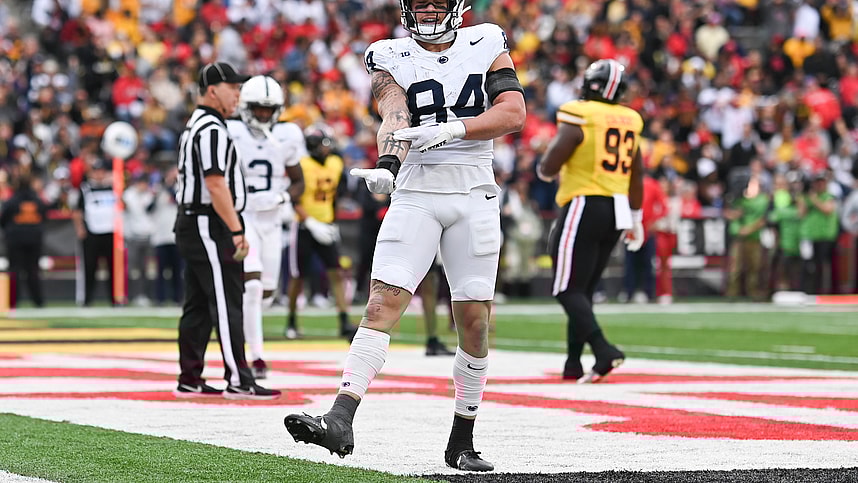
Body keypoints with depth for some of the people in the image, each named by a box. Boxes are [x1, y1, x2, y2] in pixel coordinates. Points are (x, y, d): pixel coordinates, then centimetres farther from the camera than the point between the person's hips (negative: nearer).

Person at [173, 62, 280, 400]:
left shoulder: (194, 127, 19)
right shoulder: (212, 129, -15)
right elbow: (216, 184, -22)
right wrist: (236, 231, -23)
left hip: (191, 225, 11)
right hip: (209, 225, -11)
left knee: (198, 306, 12)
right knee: (226, 305, -10)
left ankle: (190, 380, 14)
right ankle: (238, 381, -11)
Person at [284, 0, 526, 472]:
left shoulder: (487, 46, 6)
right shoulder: (392, 59, 3)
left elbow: (513, 113, -6)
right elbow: (395, 121, -14)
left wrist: (451, 129, -20)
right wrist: (387, 166, -35)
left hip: (474, 198, 1)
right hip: (415, 196, -1)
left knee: (474, 318, 1)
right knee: (382, 302, -14)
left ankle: (462, 442, 13)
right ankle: (341, 420, -24)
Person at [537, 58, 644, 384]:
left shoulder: (578, 118, -11)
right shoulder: (628, 122, 10)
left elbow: (548, 169, -11)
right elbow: (636, 176, 16)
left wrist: (544, 167, 13)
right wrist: (635, 219, 24)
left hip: (585, 207, -7)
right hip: (617, 210, 7)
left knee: (569, 290, -5)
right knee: (584, 289, 15)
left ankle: (603, 350, -23)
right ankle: (573, 365, 16)